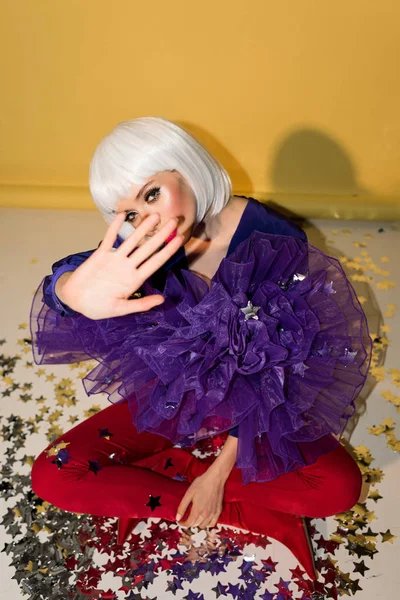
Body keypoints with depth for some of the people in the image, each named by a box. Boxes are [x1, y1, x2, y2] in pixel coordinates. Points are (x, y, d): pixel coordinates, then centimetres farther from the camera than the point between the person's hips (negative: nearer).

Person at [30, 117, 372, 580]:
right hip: (168, 399, 2)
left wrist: (221, 469, -17)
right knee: (52, 475, -15)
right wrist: (73, 291, -62)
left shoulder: (276, 241, -23)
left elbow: (274, 369, -17)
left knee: (340, 486, -24)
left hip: (254, 406, -1)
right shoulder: (138, 247, -17)